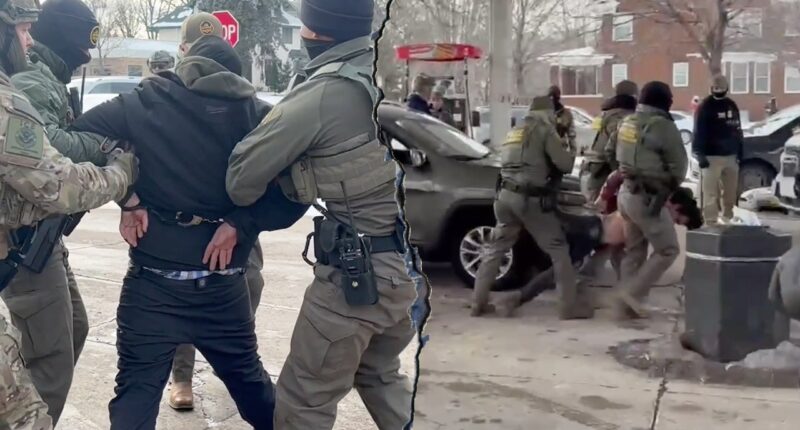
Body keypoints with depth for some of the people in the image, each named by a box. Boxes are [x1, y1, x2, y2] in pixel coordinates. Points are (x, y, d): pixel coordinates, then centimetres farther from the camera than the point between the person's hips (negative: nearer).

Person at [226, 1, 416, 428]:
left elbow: (245, 172, -8)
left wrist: (234, 215, 15)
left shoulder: (323, 94, -16)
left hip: (356, 271, -8)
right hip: (399, 261, 8)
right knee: (380, 374, 28)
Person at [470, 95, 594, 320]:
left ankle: (479, 302, 13)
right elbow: (564, 164, -4)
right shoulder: (545, 131, 0)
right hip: (530, 198, -7)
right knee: (558, 250, 1)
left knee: (496, 249, 15)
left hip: (506, 196, 7)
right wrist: (567, 151, 16)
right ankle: (570, 305, 0)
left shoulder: (514, 132, 23)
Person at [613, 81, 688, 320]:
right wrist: (667, 186, 9)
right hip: (647, 197, -8)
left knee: (634, 250, 16)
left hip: (627, 193, 8)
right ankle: (632, 292, -4)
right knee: (668, 250, 3)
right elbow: (678, 167, -7)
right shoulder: (663, 126, -15)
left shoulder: (627, 122, 8)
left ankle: (624, 305, 17)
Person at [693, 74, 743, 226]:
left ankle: (728, 219, 23)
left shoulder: (732, 105, 13)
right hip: (712, 156, -6)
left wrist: (740, 152, 14)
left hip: (730, 156, 6)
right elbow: (699, 132, -11)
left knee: (731, 191, 12)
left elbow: (738, 130, 18)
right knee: (711, 193, -8)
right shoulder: (705, 107, -7)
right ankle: (711, 222, -5)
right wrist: (700, 154, -18)